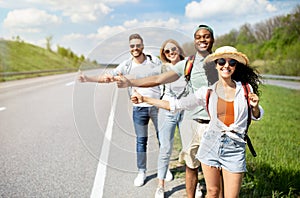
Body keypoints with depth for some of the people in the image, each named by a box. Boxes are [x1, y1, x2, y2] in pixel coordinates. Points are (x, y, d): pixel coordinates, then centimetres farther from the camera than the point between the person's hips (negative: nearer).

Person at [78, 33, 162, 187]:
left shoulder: (155, 61, -1)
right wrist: (88, 78, -16)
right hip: (139, 108, 0)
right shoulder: (126, 65, 0)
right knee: (141, 140, 7)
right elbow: (107, 77, -4)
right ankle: (141, 172, 22)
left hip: (158, 105, 0)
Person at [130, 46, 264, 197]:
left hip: (235, 147, -1)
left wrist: (255, 106, -11)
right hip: (211, 145, 1)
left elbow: (256, 116, 13)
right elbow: (176, 104, 0)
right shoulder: (207, 92, -3)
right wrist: (144, 99, -4)